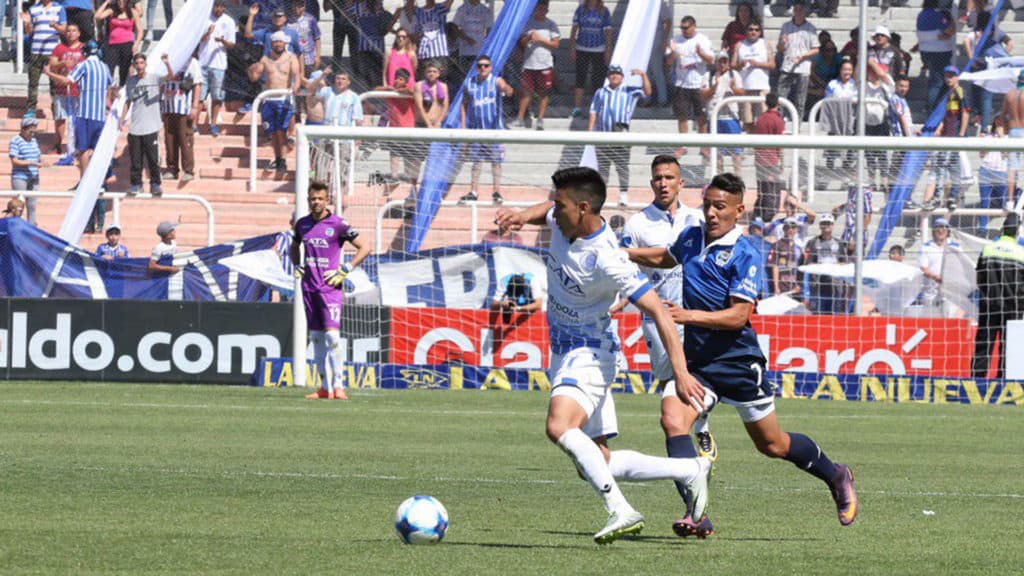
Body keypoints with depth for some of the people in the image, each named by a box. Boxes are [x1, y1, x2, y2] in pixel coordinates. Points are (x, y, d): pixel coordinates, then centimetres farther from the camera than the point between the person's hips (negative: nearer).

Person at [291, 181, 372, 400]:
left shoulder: (338, 224, -7)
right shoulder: (302, 224, 10)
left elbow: (365, 247, -5)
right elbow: (295, 246, 31)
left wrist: (345, 271, -10)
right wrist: (296, 265, 13)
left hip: (330, 287, -6)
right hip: (309, 287, 6)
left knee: (332, 334, -16)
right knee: (315, 337, 7)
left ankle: (338, 385, -16)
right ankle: (325, 387, 12)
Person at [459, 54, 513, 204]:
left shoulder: (497, 81, -3)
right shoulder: (470, 84, 6)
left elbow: (508, 91, -22)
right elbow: (464, 105, 12)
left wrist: (506, 89, -47)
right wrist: (463, 125, 5)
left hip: (494, 128, -3)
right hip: (475, 128, 3)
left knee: (496, 161, 1)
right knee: (476, 162, 6)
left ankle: (497, 192, 8)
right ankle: (473, 193, 9)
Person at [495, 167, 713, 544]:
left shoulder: (606, 259, -27)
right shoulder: (562, 222, -4)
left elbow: (659, 314, -27)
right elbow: (547, 212, 24)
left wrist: (681, 374, -33)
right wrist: (523, 216, 0)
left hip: (589, 354, -9)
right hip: (563, 351, 9)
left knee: (560, 428, -35)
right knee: (595, 466, 9)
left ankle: (620, 512, -34)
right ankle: (691, 471, 17)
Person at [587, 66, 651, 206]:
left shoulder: (630, 91, 12)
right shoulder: (600, 92, 20)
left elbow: (647, 92, 0)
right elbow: (594, 111, 15)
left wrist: (643, 75, -12)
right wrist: (590, 129, 4)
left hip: (621, 132, -2)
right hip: (602, 132, 2)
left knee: (622, 165, -7)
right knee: (602, 166, 5)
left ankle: (623, 194, -5)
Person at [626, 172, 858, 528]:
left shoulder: (743, 255, -15)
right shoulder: (690, 238, 5)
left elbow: (738, 315, -21)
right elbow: (664, 258, 30)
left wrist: (689, 315, -31)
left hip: (737, 360, -5)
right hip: (696, 358, 5)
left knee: (772, 445, 7)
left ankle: (836, 478, 34)